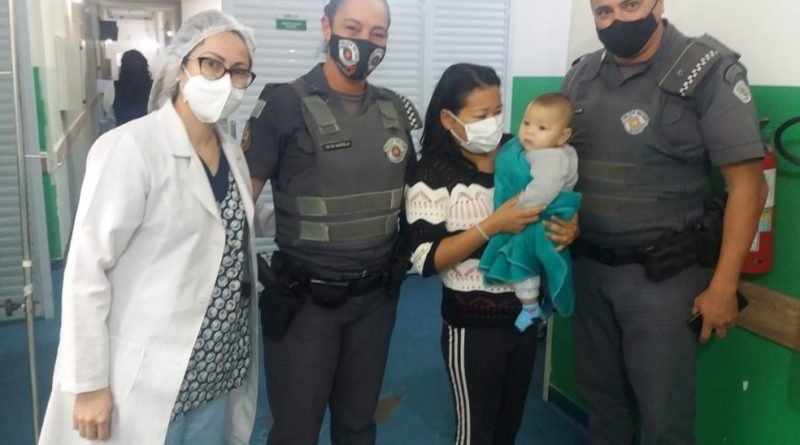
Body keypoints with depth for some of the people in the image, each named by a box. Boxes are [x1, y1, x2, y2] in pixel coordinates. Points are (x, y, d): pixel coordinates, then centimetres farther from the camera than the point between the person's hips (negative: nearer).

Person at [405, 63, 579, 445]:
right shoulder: (433, 175, -15)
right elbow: (427, 260, -20)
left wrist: (569, 228, -11)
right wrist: (493, 225, -28)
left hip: (525, 314, 5)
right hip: (473, 325, -5)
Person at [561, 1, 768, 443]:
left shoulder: (708, 71, -12)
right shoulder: (581, 75, 4)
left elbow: (747, 185, -12)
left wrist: (723, 287, -14)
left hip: (661, 275, -4)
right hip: (587, 267, 5)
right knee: (601, 400, 20)